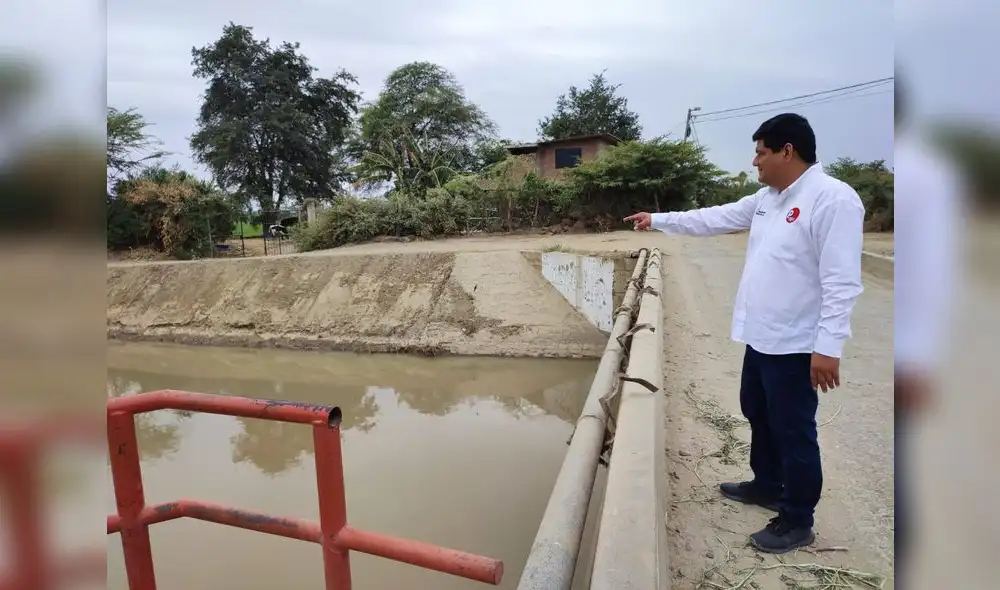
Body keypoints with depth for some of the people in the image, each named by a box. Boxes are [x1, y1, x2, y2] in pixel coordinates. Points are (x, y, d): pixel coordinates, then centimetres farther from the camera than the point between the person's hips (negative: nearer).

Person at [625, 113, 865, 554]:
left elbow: (841, 282, -23)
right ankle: (767, 486, 43)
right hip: (760, 337, 9)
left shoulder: (833, 199, -18)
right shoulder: (766, 199, 10)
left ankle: (797, 522, 20)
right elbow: (714, 218, 20)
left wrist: (829, 345, -26)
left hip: (796, 345, -9)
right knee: (758, 415, 22)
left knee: (793, 432, 3)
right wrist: (658, 220, 23)